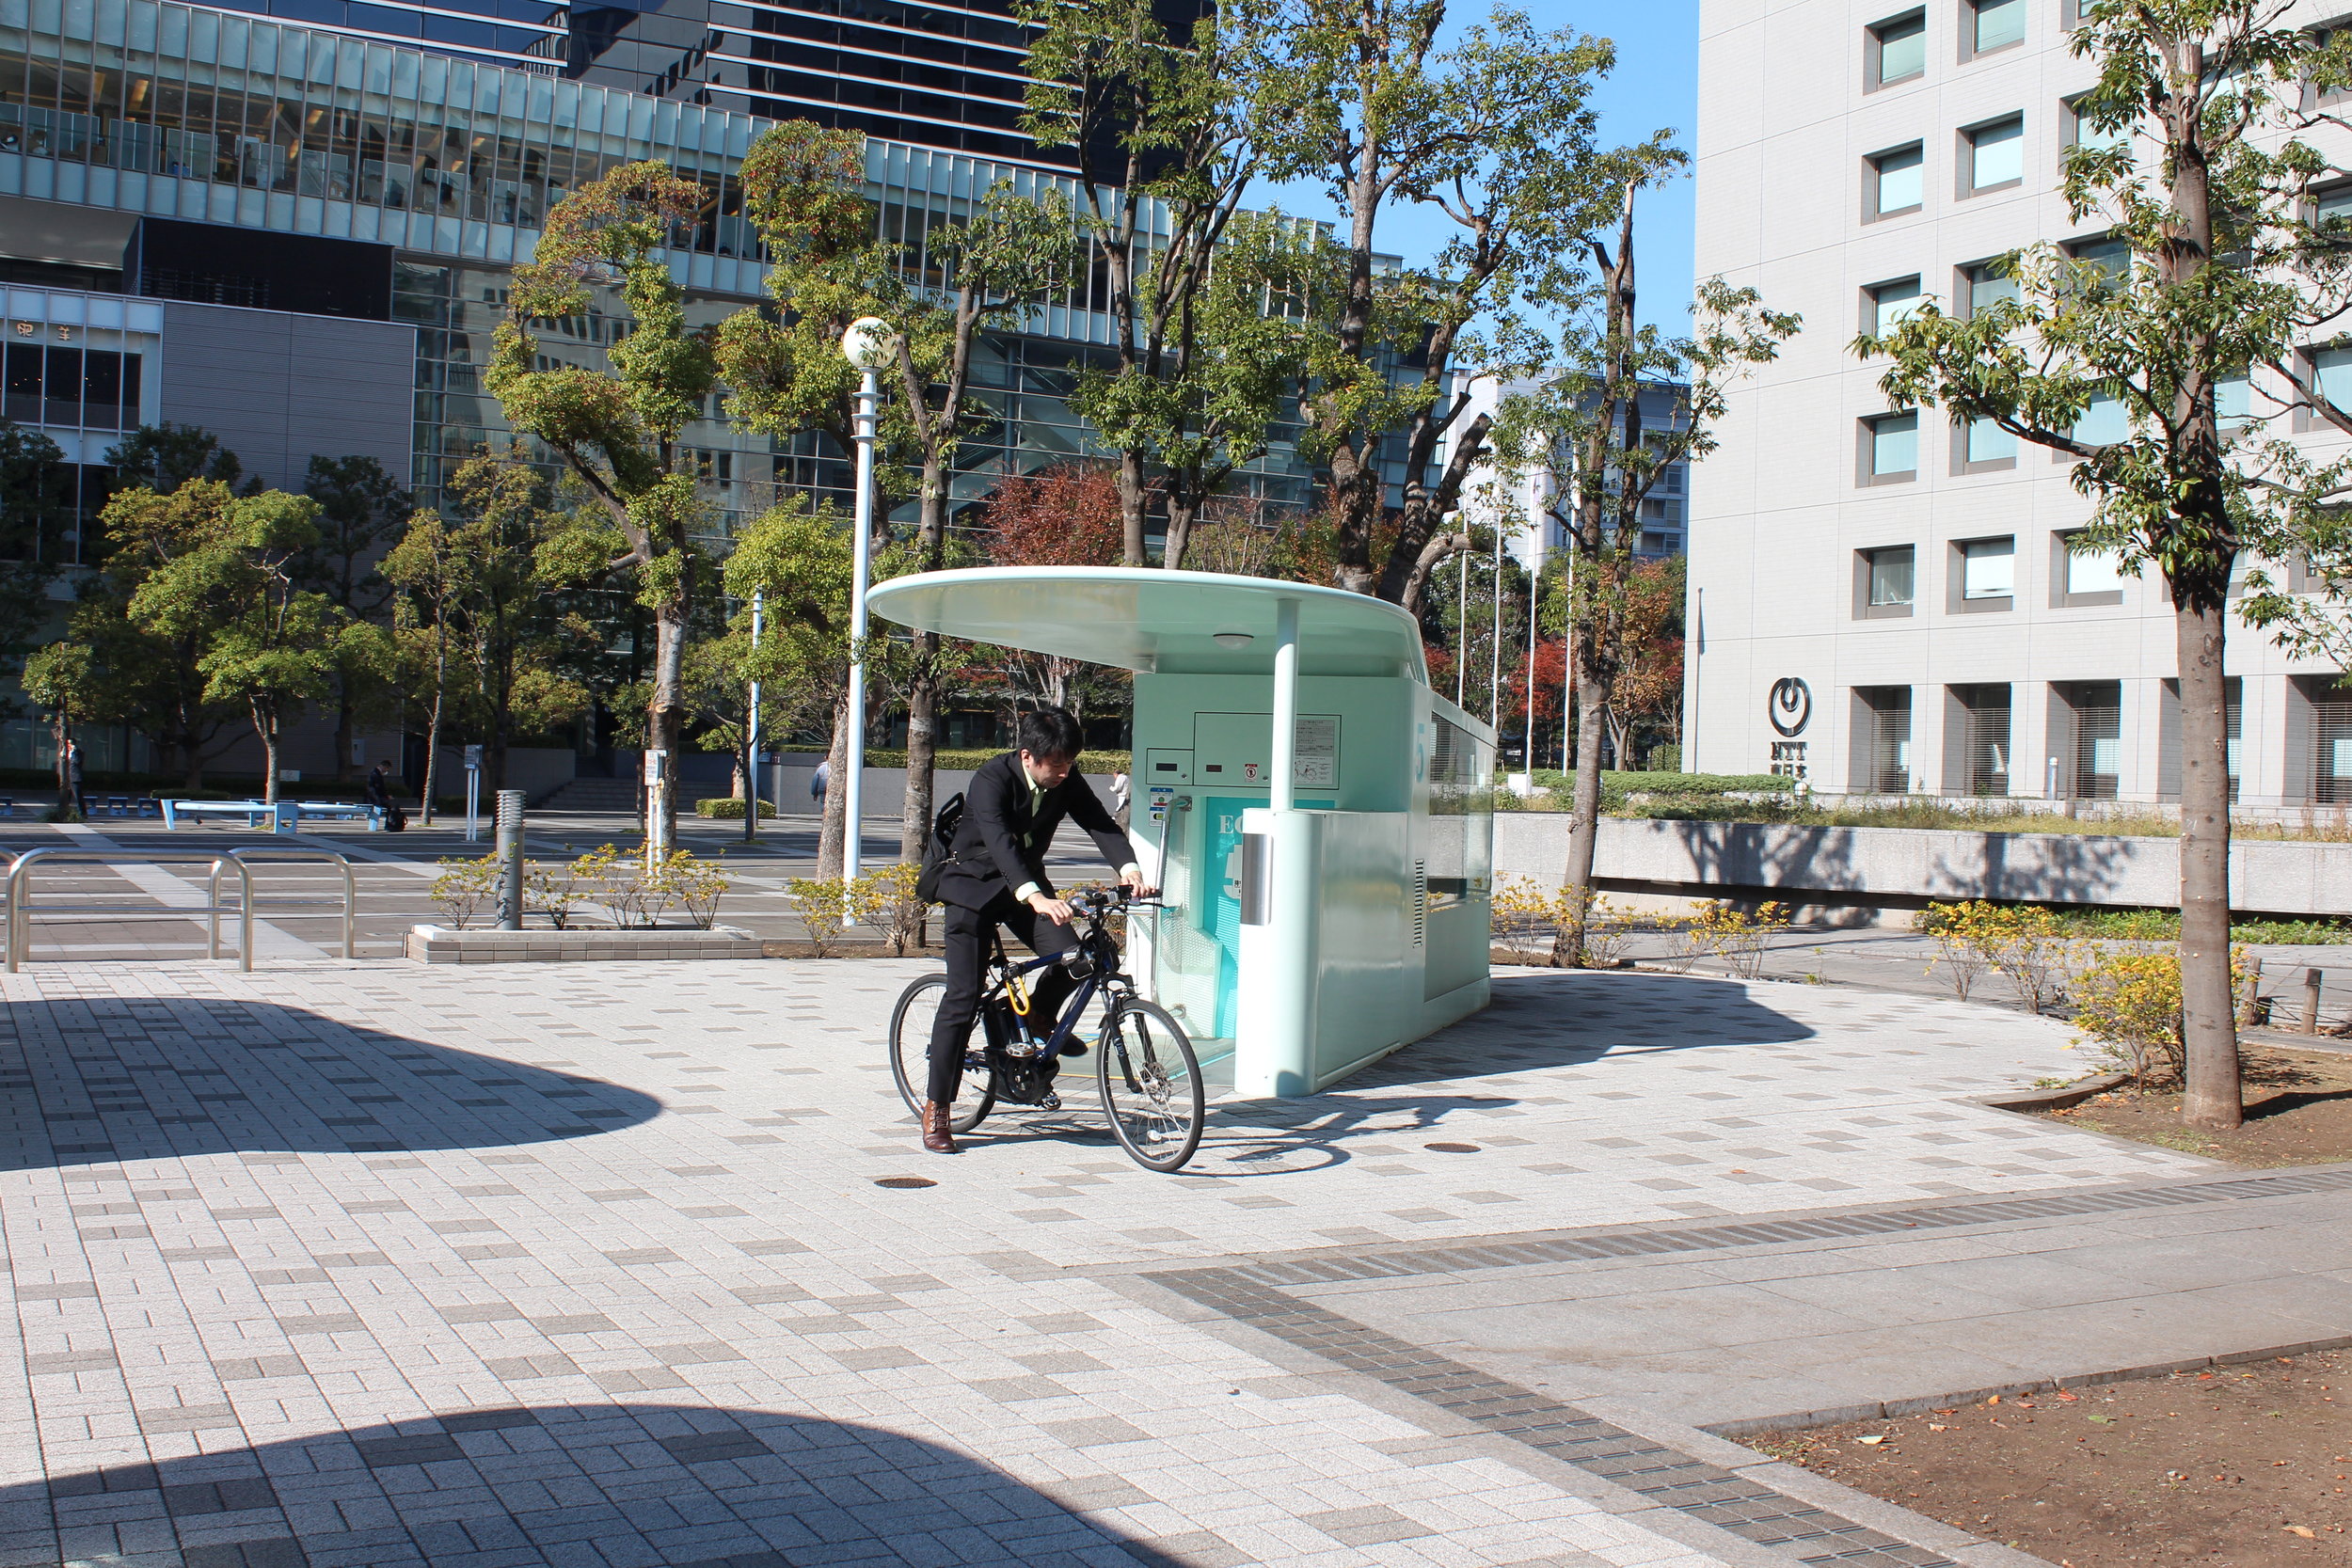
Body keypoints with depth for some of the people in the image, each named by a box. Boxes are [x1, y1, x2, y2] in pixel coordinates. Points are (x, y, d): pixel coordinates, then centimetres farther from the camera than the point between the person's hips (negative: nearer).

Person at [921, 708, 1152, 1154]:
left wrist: (1128, 867, -39)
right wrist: (1035, 897, -55)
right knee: (963, 998, -10)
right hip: (975, 882, -5)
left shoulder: (1067, 781, -10)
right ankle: (936, 1108, 0)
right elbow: (998, 841, -40)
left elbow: (1100, 823, -18)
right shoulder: (992, 779, -26)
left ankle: (1037, 1018, 14)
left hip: (1028, 881, 5)